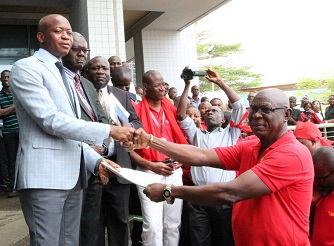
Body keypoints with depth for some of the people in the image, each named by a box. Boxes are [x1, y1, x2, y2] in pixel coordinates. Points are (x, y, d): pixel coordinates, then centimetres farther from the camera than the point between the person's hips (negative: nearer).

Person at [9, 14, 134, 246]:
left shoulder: (65, 76, 21)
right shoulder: (26, 67, -5)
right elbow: (51, 120, -17)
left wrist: (96, 160, 5)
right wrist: (109, 130, -19)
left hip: (73, 174, 8)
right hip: (44, 175, -8)